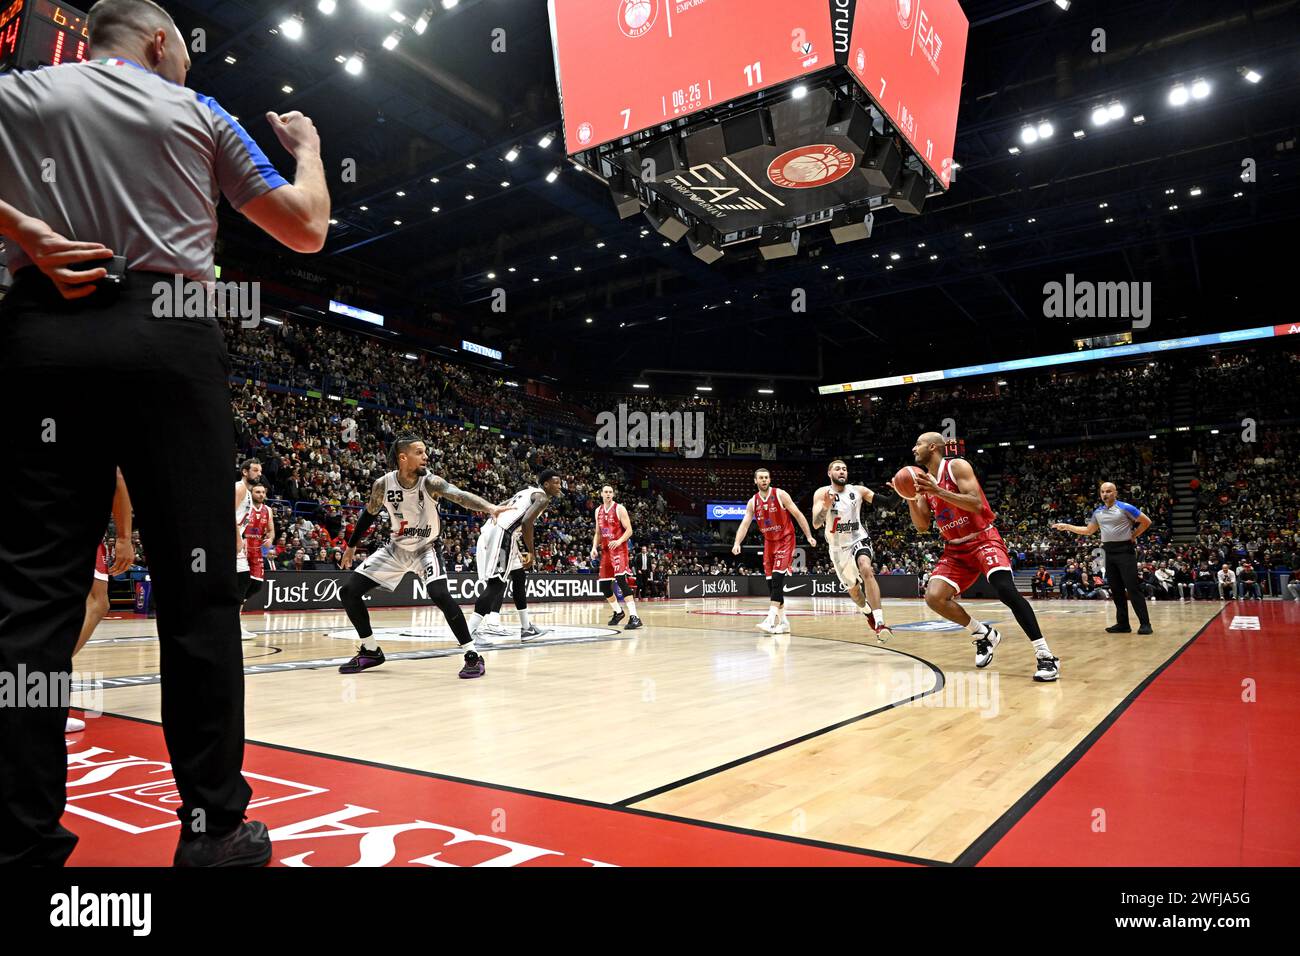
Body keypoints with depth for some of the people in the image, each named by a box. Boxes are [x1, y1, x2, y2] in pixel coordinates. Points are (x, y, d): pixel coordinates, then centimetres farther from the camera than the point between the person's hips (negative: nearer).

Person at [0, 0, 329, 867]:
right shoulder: (197, 112, 13)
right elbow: (307, 229, 15)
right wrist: (309, 145, 32)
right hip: (167, 338, -2)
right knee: (197, 589, 0)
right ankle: (214, 829, 7)